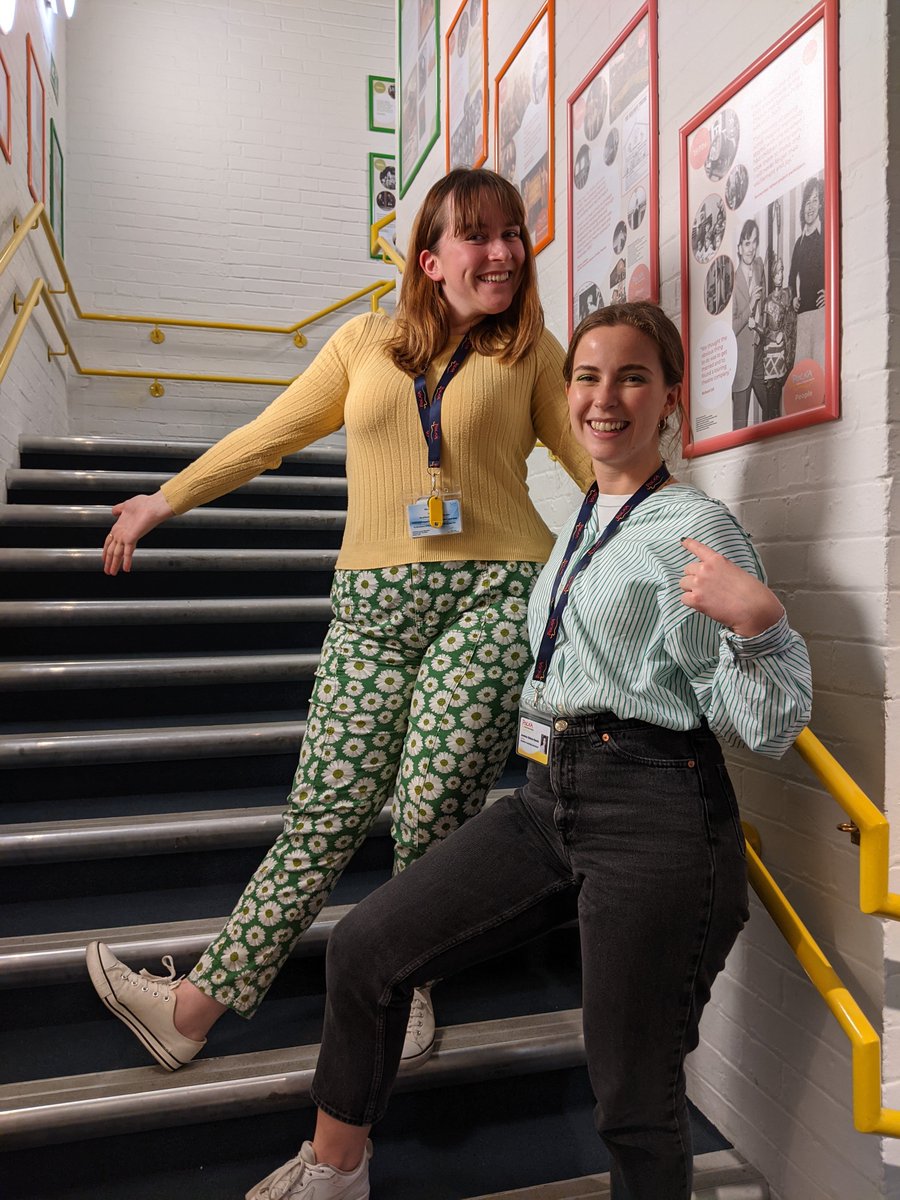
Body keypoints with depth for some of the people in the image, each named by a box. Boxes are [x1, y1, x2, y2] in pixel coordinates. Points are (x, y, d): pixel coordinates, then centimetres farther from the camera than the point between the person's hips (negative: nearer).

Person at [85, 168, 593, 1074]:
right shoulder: (364, 343, 14)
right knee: (327, 811, 1)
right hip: (374, 603, 2)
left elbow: (602, 457, 11)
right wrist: (166, 499, 24)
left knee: (432, 811, -6)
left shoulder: (531, 353, 10)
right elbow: (272, 433, 19)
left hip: (492, 597, -1)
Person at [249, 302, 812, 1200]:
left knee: (635, 1101, 6)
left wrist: (757, 619, -28)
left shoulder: (696, 530, -9)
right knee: (365, 948, 7)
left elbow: (765, 728, -10)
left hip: (653, 815, -7)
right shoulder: (581, 527, 14)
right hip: (549, 797, 8)